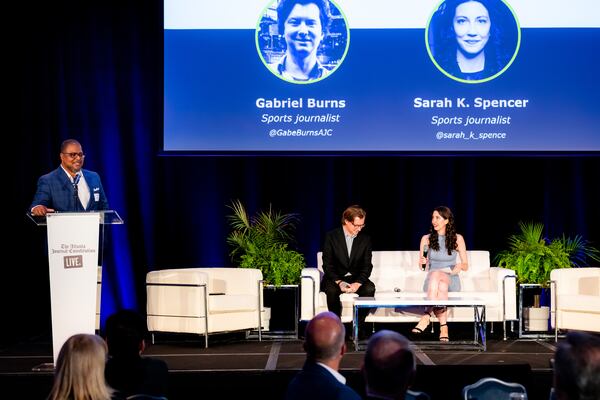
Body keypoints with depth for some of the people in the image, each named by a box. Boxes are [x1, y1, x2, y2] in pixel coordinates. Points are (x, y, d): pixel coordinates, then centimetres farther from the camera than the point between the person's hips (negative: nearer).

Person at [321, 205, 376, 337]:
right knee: (332, 290, -35)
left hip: (356, 278, 2)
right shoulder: (331, 236, -5)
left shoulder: (365, 238, 2)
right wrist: (339, 282, -24)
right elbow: (327, 265, -7)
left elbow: (367, 265, -1)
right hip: (335, 278, -2)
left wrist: (358, 283, -20)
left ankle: (358, 326, -17)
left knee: (370, 288, -29)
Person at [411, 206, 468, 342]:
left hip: (452, 281, -1)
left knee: (436, 275, -38)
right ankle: (443, 327, -44)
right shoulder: (426, 238, 8)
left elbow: (466, 266, 6)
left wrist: (460, 266, -17)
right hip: (431, 280, 1)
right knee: (441, 285, -38)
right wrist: (422, 262, -11)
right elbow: (421, 265, 13)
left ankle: (426, 316, -42)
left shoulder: (457, 238, 4)